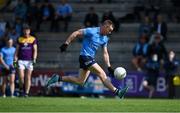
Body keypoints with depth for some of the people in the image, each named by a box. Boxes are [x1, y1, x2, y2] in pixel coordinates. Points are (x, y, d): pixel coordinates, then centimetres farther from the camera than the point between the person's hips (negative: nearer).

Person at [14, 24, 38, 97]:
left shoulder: (33, 39, 5)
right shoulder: (20, 39, 10)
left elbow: (35, 50, 3)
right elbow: (17, 50, 13)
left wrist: (34, 59, -10)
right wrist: (15, 59, 2)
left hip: (29, 61, -1)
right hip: (21, 60, 1)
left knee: (28, 78, -1)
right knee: (21, 76, -9)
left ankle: (26, 93, 2)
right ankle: (21, 89, 14)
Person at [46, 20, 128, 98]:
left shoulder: (105, 39, 11)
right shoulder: (92, 31, -13)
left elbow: (105, 53, 15)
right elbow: (76, 33, -11)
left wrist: (109, 67, 7)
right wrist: (66, 44, -16)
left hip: (90, 59, 9)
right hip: (85, 57, -9)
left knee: (80, 81, 9)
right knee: (102, 75, -13)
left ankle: (58, 78, 18)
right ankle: (117, 92, -13)